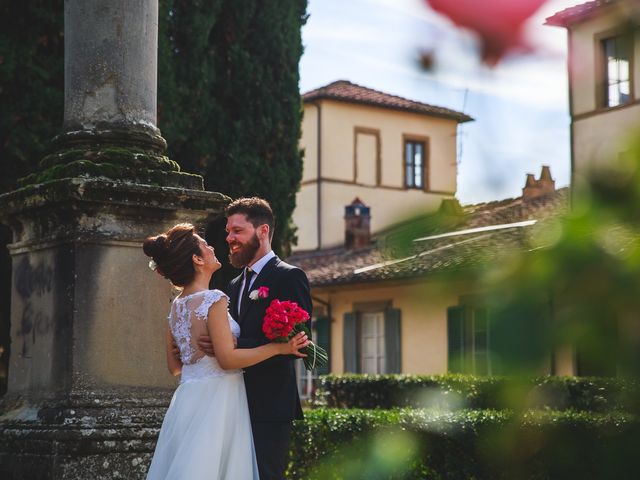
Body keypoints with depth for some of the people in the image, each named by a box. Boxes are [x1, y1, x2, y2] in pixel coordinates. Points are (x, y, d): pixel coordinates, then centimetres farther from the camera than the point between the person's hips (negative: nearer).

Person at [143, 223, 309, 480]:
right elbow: (227, 358, -19)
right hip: (215, 400, -8)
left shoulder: (176, 306, 10)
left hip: (187, 399, 8)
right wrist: (280, 347, -14)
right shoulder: (213, 299, -13)